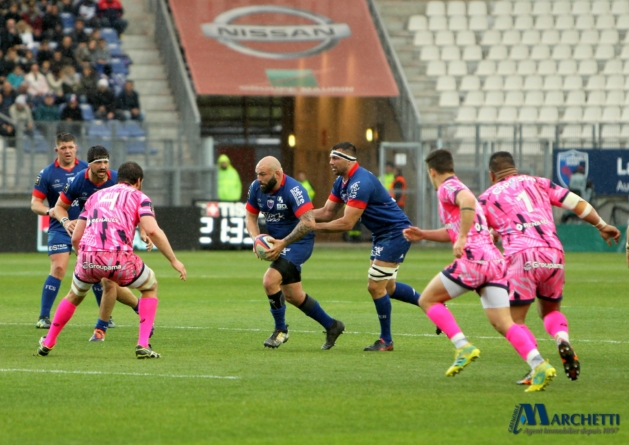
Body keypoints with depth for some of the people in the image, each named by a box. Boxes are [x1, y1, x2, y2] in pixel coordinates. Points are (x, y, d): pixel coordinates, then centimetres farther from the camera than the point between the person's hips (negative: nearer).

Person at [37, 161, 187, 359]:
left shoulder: (95, 196, 27)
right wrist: (174, 260, 2)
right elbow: (152, 231, -3)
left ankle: (47, 343, 36)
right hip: (119, 258, -3)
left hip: (88, 257, 3)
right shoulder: (138, 197, 15)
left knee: (75, 295, 34)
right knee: (150, 287, 23)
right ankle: (143, 345, 10)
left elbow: (75, 238, 25)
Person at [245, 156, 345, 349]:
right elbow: (251, 217, 7)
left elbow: (308, 222, -32)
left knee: (270, 281, -23)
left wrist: (283, 243, -35)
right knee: (293, 296, 12)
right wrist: (256, 239, -13)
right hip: (279, 242, 8)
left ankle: (281, 330, -3)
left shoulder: (293, 190, -25)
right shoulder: (256, 188, -3)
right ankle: (331, 326, 30)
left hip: (299, 242, -8)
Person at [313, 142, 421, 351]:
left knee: (376, 286, -8)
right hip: (381, 235, 11)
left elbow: (346, 223, -29)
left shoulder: (360, 183, -27)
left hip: (395, 233, -11)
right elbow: (327, 212, 6)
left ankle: (386, 341, 5)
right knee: (387, 287, 17)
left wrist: (314, 226, -25)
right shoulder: (341, 182, 5)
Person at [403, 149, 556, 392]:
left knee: (427, 299, 8)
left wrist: (462, 239, -23)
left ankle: (463, 347, -7)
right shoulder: (459, 188, 30)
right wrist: (423, 234, 37)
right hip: (495, 260, 8)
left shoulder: (447, 188, 0)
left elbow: (468, 201, -24)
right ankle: (539, 365, -21)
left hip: (474, 258, -8)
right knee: (503, 324, -1)